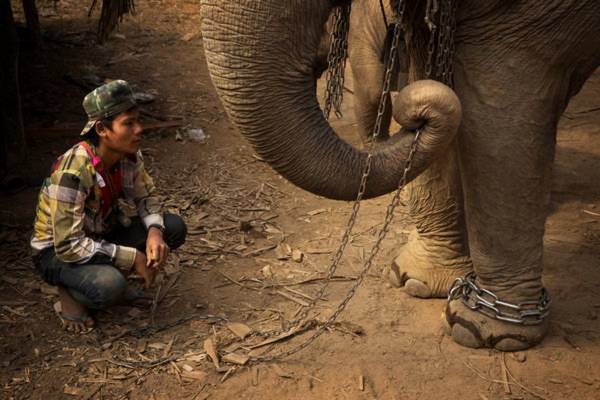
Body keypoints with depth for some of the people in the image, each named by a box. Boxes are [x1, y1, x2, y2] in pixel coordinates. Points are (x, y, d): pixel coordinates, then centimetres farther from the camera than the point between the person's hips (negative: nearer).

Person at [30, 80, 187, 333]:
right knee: (110, 286, -36)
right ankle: (69, 293, -3)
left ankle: (111, 276, 3)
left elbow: (145, 197, 5)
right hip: (57, 252, -7)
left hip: (102, 234, 7)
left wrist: (155, 232, -18)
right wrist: (132, 258, -28)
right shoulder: (73, 173, -32)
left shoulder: (129, 156, -12)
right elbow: (68, 246, -31)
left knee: (174, 227, -10)